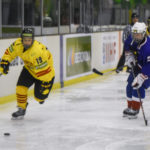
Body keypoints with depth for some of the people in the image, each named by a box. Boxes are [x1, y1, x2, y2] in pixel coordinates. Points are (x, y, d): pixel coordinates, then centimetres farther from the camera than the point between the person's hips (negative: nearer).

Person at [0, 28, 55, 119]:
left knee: (39, 96, -7)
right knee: (21, 87, -10)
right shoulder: (18, 44, -19)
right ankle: (21, 109, 7)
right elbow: (9, 53, 2)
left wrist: (45, 84, -29)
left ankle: (41, 97, 31)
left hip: (46, 71, -6)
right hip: (29, 69, 6)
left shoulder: (37, 51, -40)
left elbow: (44, 68, -34)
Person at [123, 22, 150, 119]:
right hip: (137, 65, 8)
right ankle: (130, 107, 25)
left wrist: (141, 77, -41)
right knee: (130, 86, 10)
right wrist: (129, 56, -3)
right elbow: (127, 46, 11)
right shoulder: (132, 38, -13)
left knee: (139, 86, -19)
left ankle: (135, 110, -11)